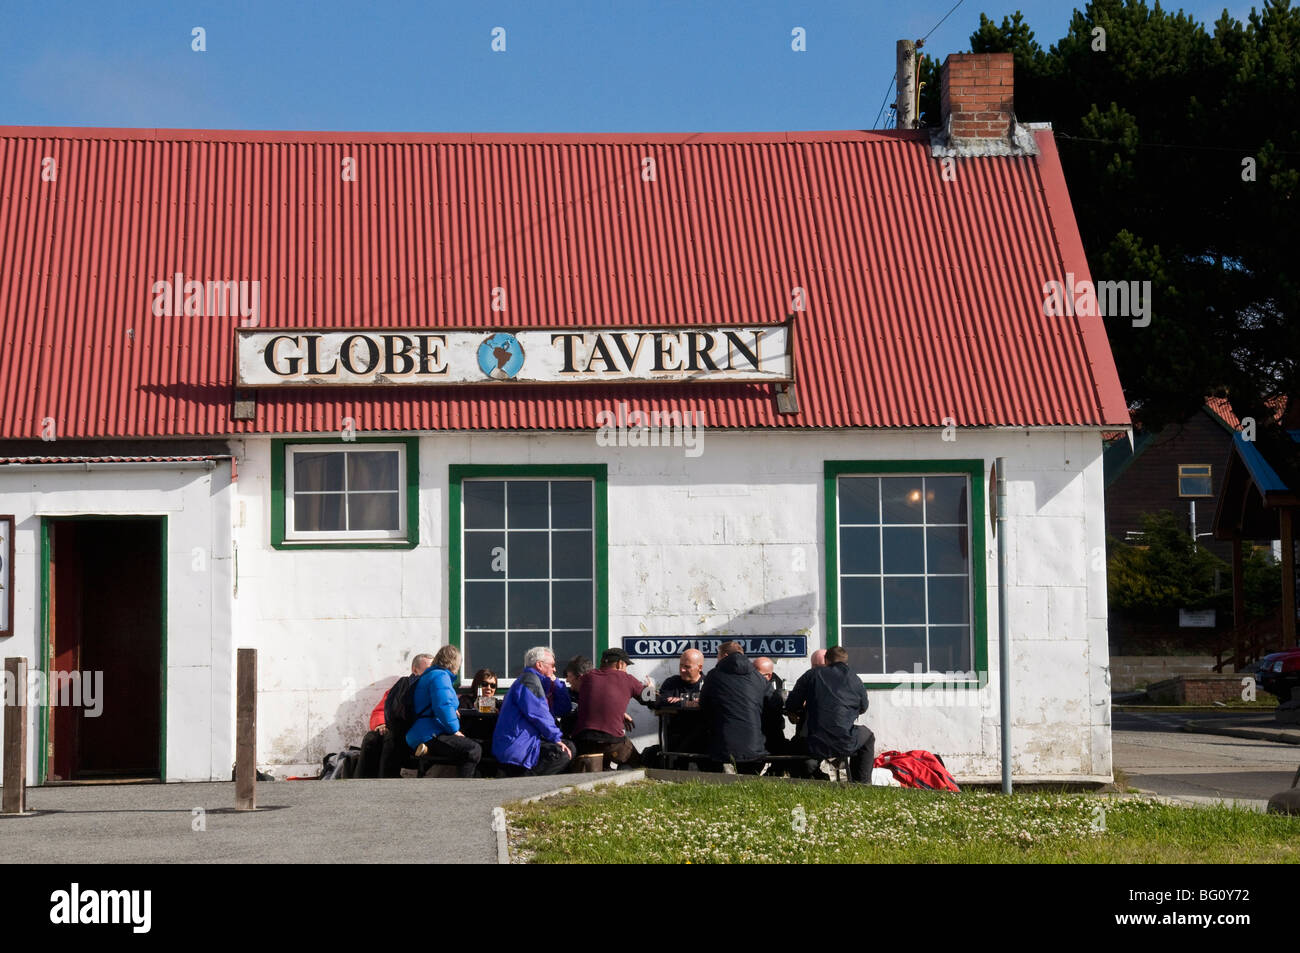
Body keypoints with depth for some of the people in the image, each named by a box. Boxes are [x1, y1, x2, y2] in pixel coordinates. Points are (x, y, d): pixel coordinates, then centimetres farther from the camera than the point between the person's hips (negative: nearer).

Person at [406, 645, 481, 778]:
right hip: (429, 736, -11)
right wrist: (454, 731, -13)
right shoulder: (440, 676, -8)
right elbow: (443, 706, -20)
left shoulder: (429, 675, 25)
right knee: (474, 750, -21)